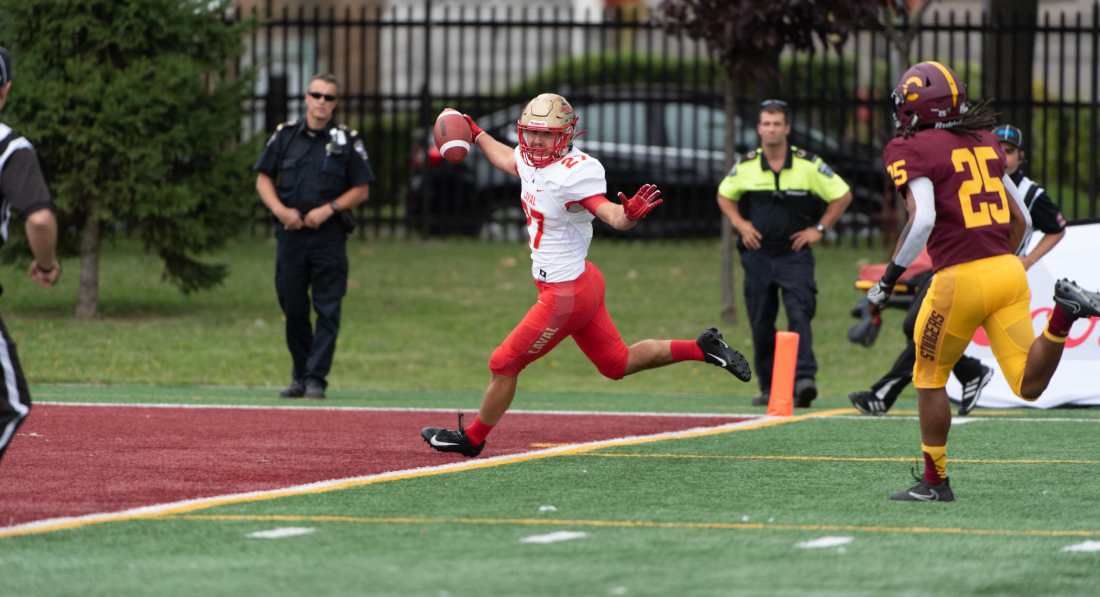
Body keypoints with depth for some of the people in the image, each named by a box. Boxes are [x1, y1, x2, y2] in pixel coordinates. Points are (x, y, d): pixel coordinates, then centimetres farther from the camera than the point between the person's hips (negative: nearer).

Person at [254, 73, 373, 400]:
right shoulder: (285, 135, 8)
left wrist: (328, 209, -9)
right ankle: (300, 375, 19)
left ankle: (316, 378, -5)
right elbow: (263, 177, 12)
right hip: (290, 234, 2)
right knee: (292, 307, 7)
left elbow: (361, 189, 5)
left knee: (327, 309, -6)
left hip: (329, 235, -2)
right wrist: (280, 210, -5)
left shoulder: (347, 141, 3)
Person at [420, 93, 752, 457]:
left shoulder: (573, 174, -26)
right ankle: (702, 349, 25)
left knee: (504, 365, 5)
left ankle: (472, 439, 24)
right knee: (618, 364, 21)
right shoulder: (532, 160, 0)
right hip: (580, 285, 9)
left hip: (566, 295, -9)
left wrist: (631, 214, -58)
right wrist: (475, 133, 34)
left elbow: (612, 215, -37)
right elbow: (508, 160, 25)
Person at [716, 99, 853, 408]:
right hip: (758, 253, 3)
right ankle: (768, 387, 15)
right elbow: (724, 196, 20)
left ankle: (804, 378, -28)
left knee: (799, 314, -19)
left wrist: (819, 228, 0)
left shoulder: (808, 164, -5)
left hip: (795, 253, -3)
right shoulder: (746, 166, 2)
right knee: (760, 323, 5)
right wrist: (740, 224, 4)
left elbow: (843, 195, 5)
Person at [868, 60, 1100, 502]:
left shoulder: (912, 150, -4)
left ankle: (935, 481, 17)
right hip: (1009, 268, 6)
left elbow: (922, 220, -19)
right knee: (1029, 385, 3)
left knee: (930, 380, 13)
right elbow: (1021, 220, 20)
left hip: (961, 280, -6)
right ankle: (1064, 313, -19)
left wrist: (889, 278, -11)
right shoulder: (984, 142, 17)